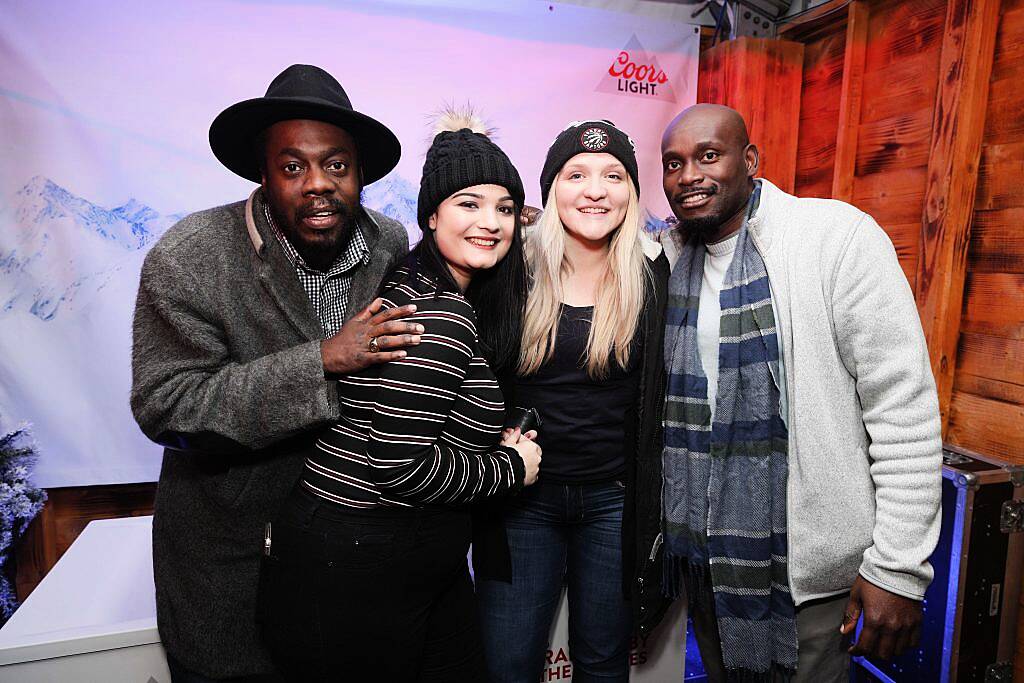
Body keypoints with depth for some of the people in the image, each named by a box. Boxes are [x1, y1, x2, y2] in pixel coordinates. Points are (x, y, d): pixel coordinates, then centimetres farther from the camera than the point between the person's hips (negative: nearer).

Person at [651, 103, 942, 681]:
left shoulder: (838, 236, -14)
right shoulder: (668, 255, 3)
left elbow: (904, 409, -15)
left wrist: (899, 567, -15)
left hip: (811, 561, -5)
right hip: (702, 547, 6)